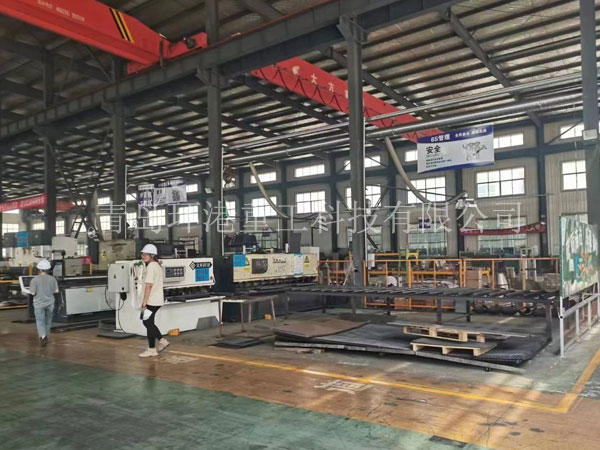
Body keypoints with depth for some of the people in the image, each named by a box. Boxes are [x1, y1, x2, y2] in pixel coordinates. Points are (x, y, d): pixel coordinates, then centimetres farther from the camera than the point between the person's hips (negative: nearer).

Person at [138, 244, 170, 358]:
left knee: (149, 324, -1)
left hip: (152, 301, -10)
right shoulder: (157, 265, 15)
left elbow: (149, 285, -20)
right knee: (147, 322, 17)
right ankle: (162, 341, 20)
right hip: (157, 300, 10)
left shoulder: (151, 266, -15)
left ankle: (151, 349, 7)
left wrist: (144, 301, -19)